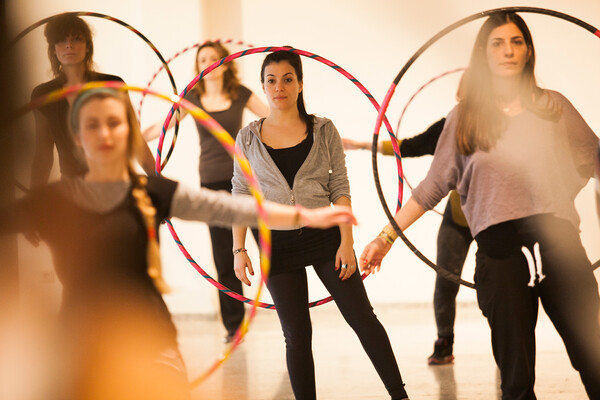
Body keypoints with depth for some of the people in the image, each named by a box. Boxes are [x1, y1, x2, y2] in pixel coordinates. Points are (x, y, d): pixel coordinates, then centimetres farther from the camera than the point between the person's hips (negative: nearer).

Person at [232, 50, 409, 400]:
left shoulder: (323, 131, 0)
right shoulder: (248, 139, 2)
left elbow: (340, 189, -1)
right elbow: (240, 198, 5)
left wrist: (347, 242, -9)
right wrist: (239, 249, -3)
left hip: (325, 236, 0)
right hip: (278, 246, 1)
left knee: (362, 317, 0)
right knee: (297, 335, 4)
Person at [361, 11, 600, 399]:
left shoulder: (553, 106, 9)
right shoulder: (465, 117, 9)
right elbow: (434, 185, 11)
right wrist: (386, 238, 8)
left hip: (559, 244, 1)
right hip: (500, 251, 0)